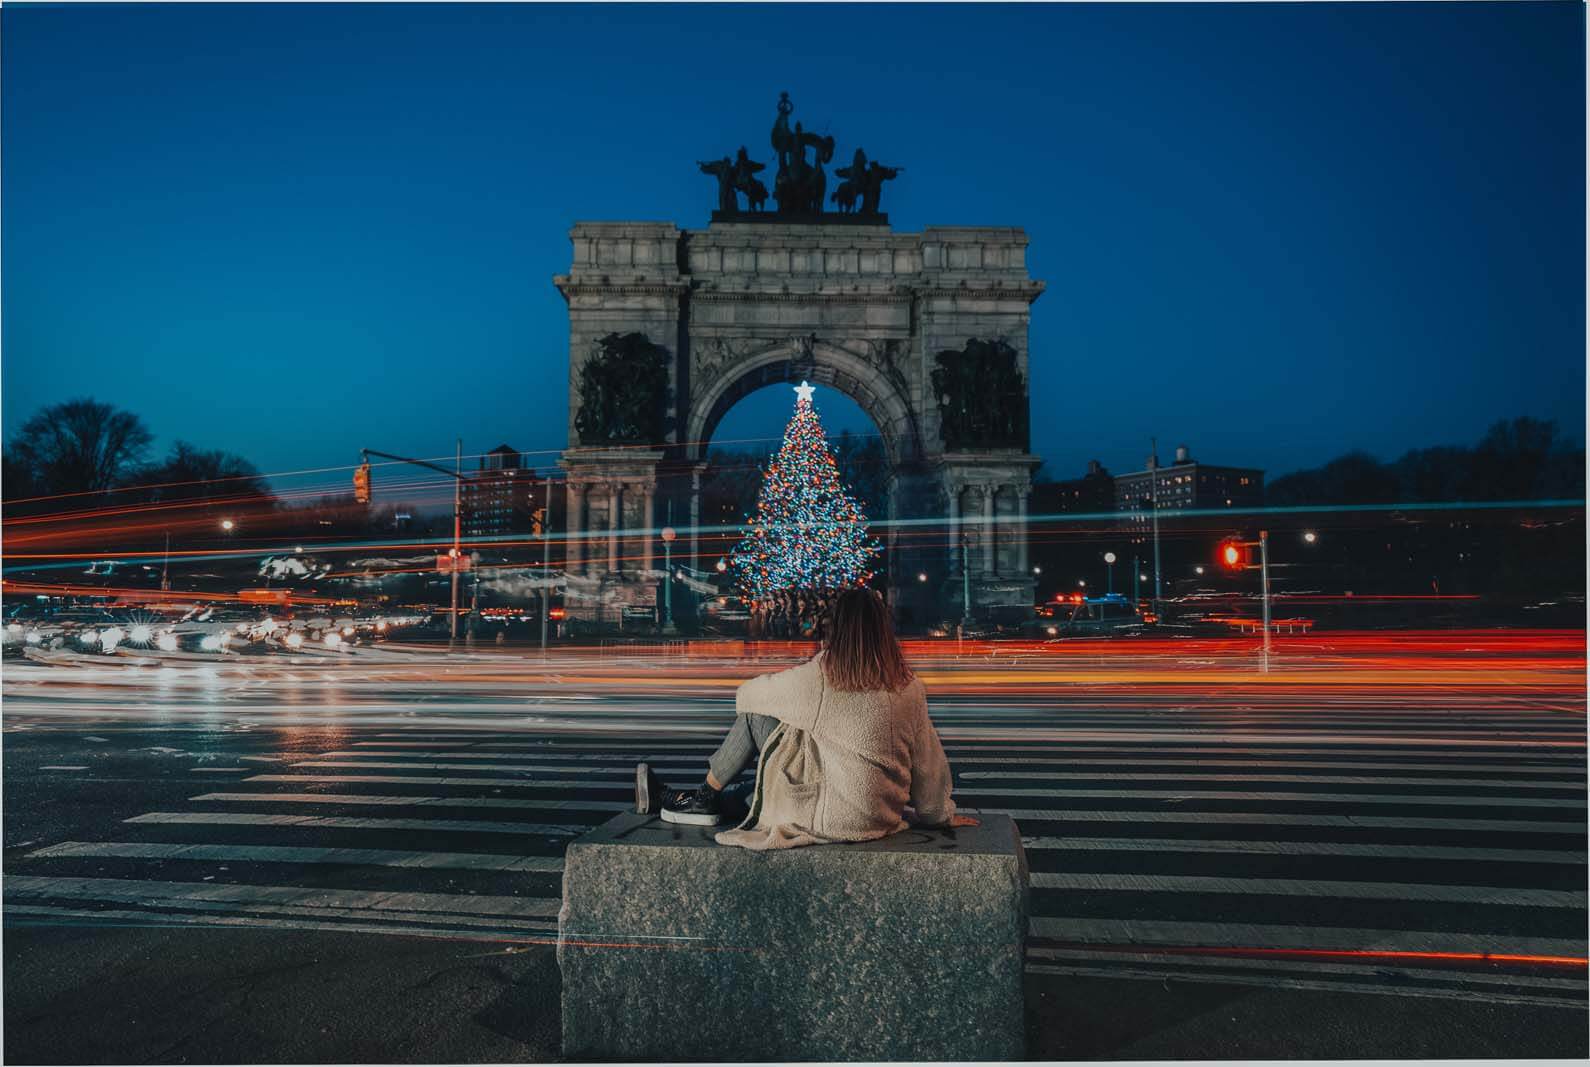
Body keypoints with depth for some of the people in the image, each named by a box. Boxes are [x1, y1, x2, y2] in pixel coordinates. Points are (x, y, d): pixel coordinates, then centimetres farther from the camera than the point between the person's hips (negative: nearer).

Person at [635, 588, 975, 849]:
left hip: (831, 818, -5)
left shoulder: (815, 679, -16)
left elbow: (746, 695, 1)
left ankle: (706, 797, 24)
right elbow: (929, 762, 4)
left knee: (755, 715, 7)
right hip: (883, 818, 6)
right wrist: (941, 816, 21)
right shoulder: (910, 688, -5)